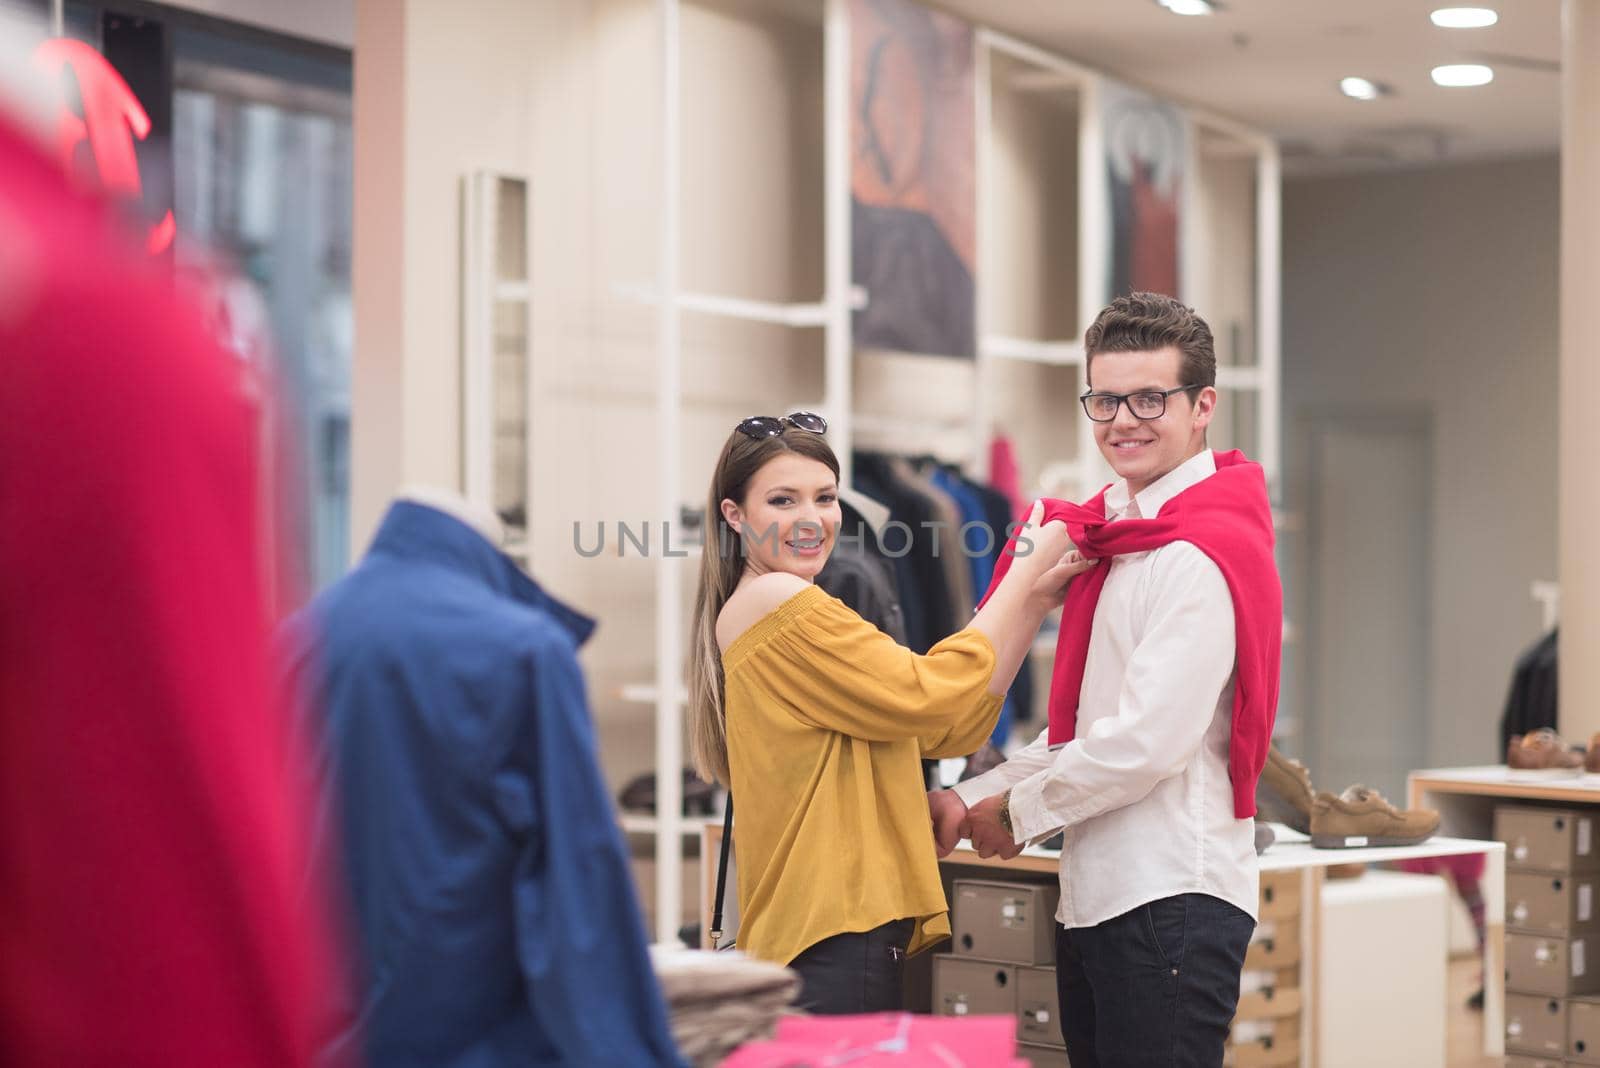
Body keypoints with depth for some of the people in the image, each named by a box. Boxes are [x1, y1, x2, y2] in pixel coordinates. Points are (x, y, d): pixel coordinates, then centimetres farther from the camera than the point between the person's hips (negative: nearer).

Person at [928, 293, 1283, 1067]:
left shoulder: (1198, 557, -14)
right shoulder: (1123, 541, 17)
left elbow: (1148, 741, -20)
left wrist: (1020, 812, -6)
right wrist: (972, 799, 12)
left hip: (1169, 898, -9)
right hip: (1096, 895, 9)